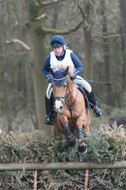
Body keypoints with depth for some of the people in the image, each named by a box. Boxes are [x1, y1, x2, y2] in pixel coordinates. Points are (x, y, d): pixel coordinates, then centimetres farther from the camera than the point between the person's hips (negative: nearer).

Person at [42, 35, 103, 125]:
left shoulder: (70, 55, -13)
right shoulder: (50, 57, -8)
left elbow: (80, 67, -12)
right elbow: (44, 70, 4)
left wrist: (75, 74, -32)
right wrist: (48, 77, -18)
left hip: (72, 78, 0)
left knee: (86, 86, -19)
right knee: (49, 91, -28)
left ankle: (94, 107, 2)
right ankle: (48, 115, -13)